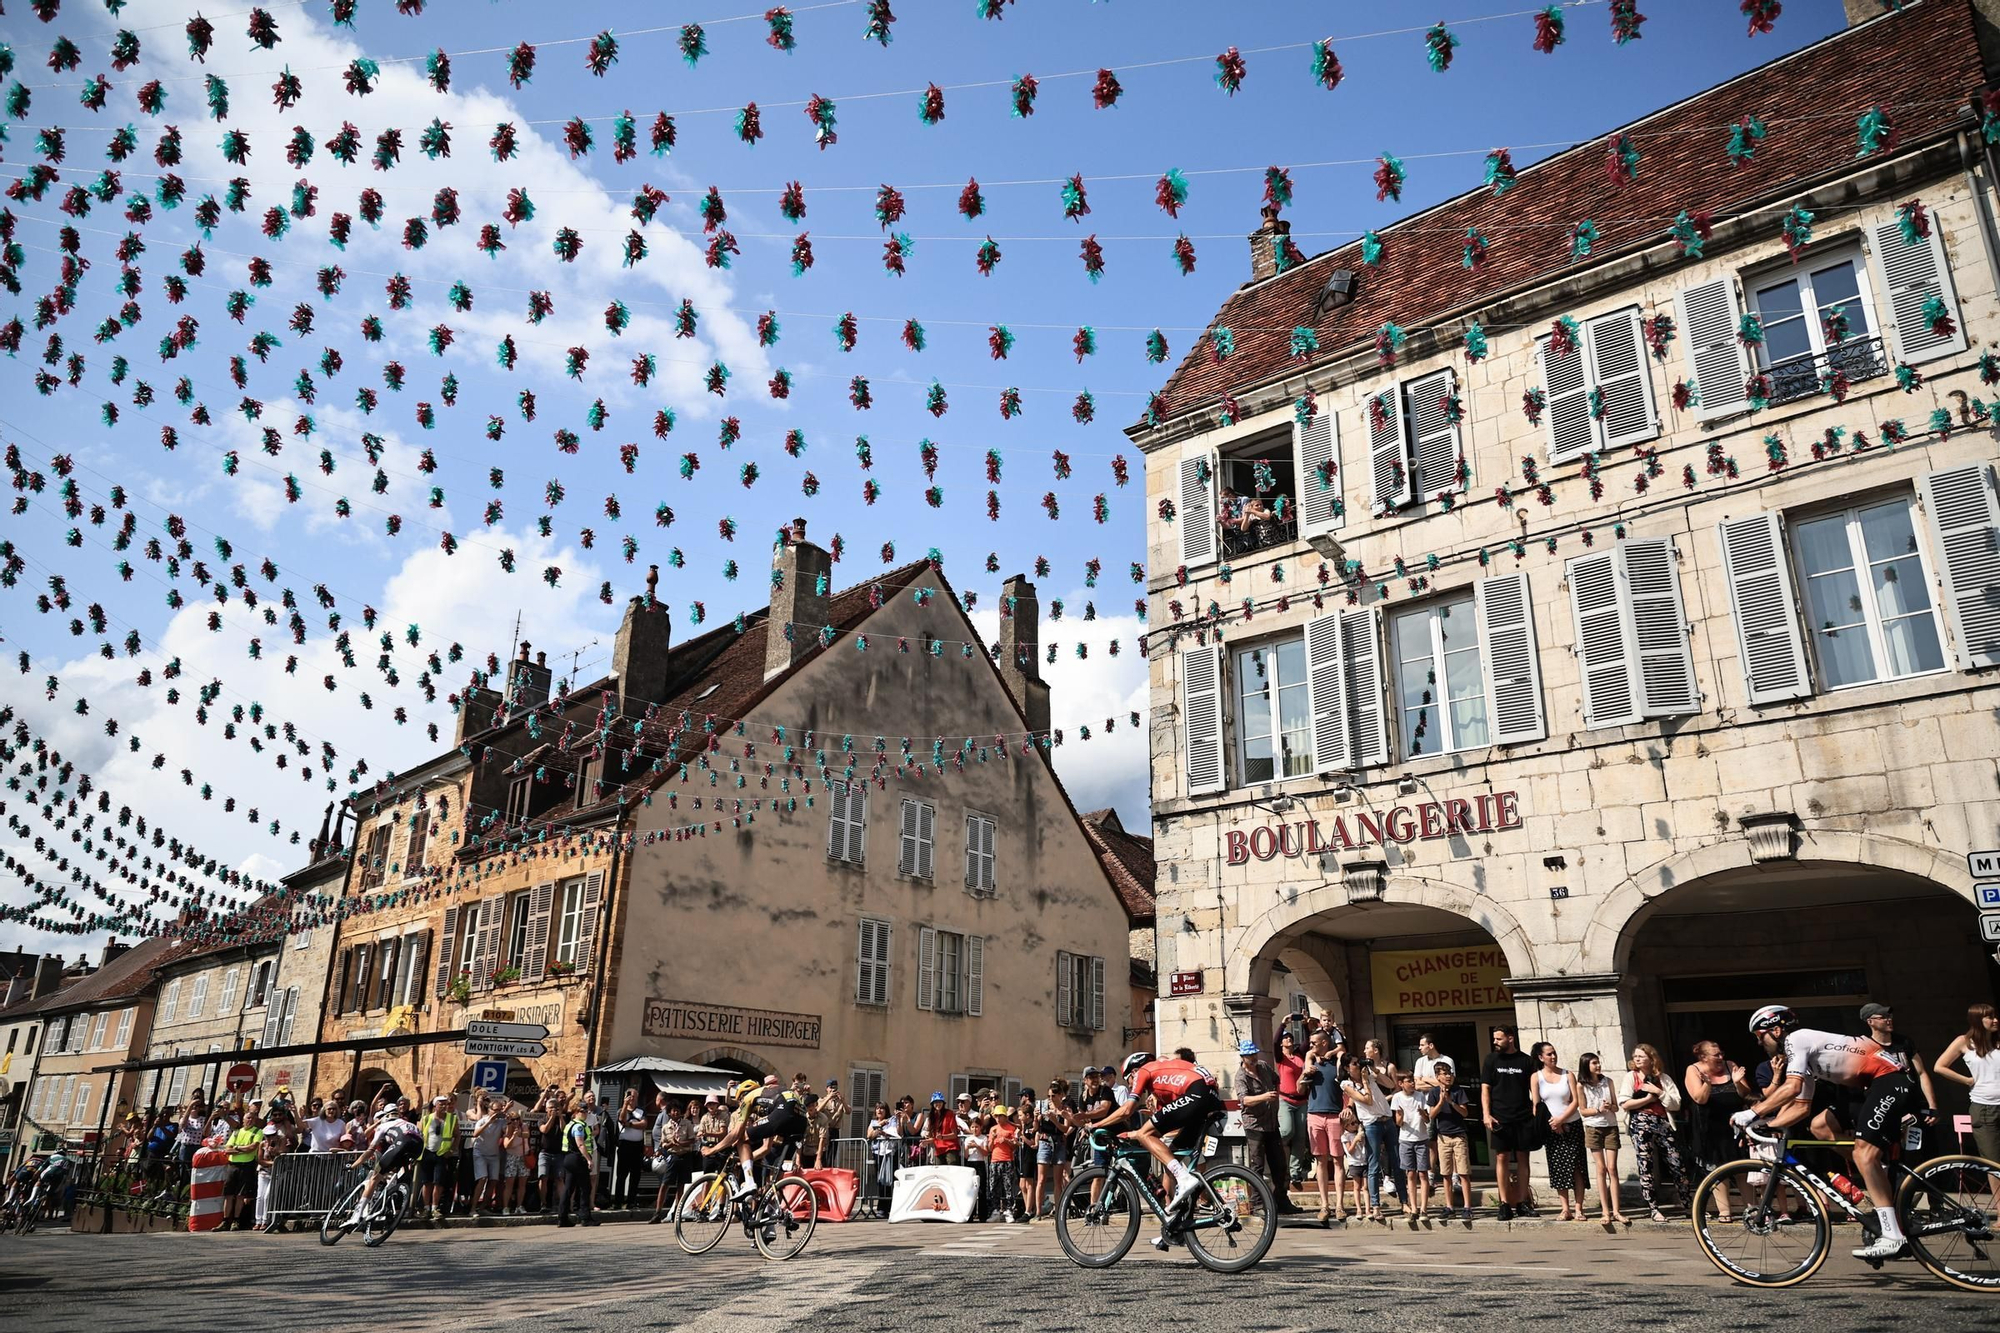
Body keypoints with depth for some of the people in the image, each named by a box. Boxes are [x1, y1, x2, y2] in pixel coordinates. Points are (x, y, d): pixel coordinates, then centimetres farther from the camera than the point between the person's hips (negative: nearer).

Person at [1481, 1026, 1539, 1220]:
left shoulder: (1526, 1061, 5)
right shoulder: (1491, 1060, 5)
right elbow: (1485, 1089, 4)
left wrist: (1536, 1113, -3)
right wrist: (1486, 1114, -7)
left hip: (1523, 1117, 1)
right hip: (1500, 1118, -1)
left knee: (1522, 1158, 5)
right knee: (1502, 1157, -3)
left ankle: (1523, 1202, 13)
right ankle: (1505, 1204, -1)